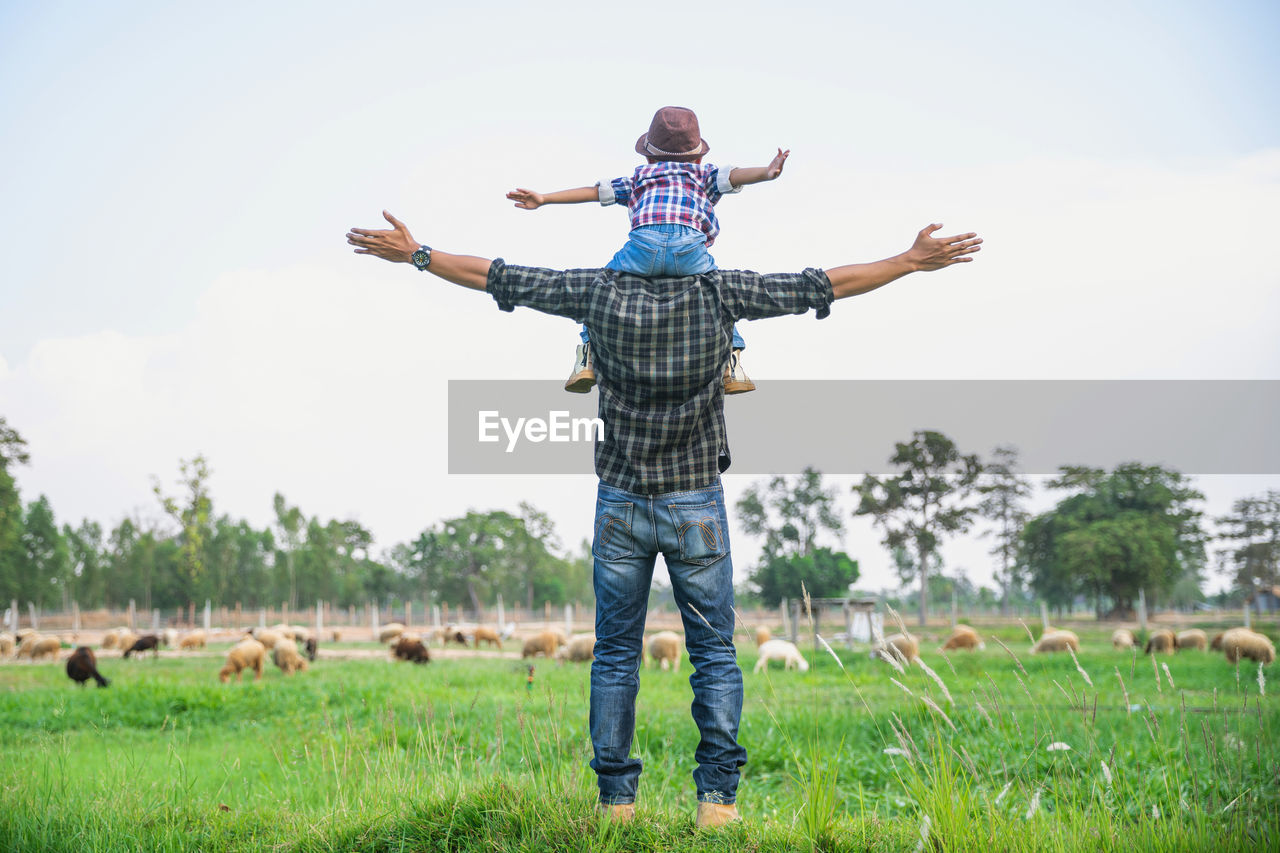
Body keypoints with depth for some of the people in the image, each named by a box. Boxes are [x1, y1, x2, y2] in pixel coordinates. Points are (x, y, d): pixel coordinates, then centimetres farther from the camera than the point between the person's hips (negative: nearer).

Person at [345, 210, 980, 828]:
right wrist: (913, 261, 6)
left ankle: (616, 796, 11)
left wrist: (415, 254, 12)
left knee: (615, 653, 10)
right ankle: (717, 796, 3)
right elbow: (821, 286, -3)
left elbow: (499, 278, 1)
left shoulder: (600, 292, -6)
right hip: (696, 506, -1)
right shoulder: (719, 293, -8)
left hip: (620, 504, 1)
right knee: (714, 651, 8)